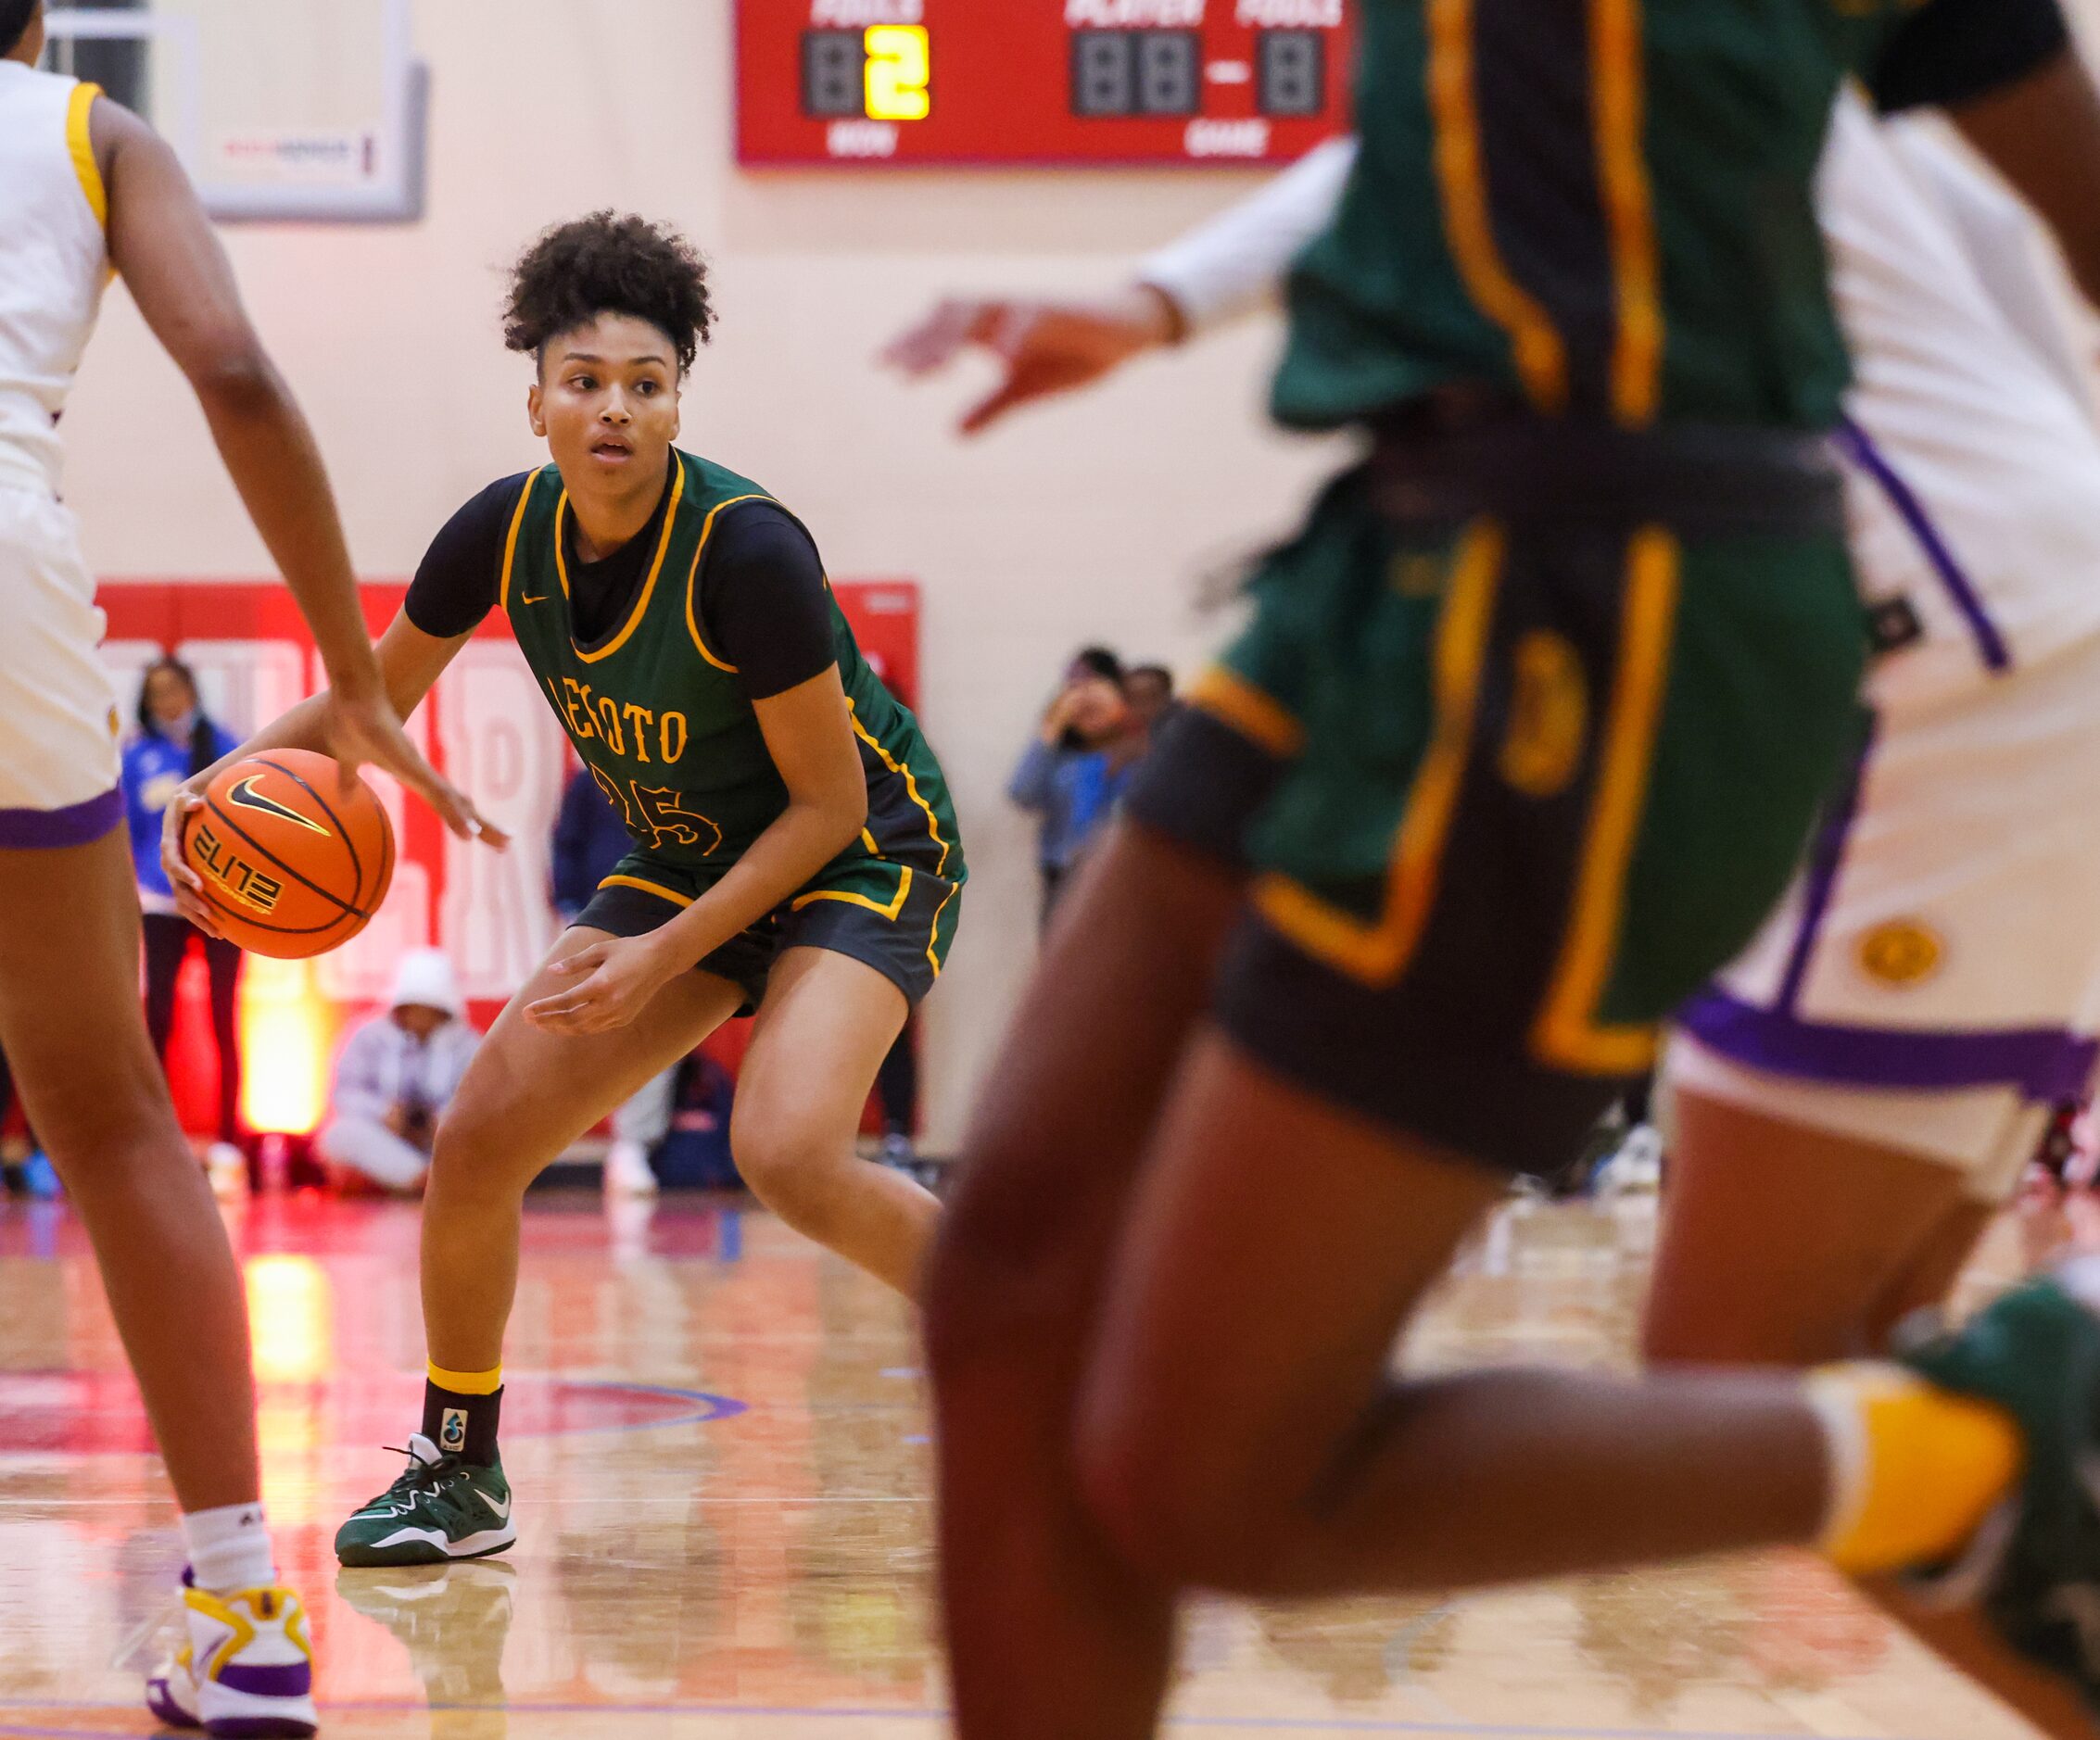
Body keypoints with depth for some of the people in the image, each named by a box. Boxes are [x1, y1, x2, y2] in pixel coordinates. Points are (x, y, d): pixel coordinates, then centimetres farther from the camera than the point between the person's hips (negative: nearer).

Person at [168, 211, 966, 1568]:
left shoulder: (749, 552, -28)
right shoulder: (506, 534, -11)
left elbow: (830, 803, -21)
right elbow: (376, 697, 6)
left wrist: (663, 956, -24)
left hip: (867, 855, -6)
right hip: (690, 857, 6)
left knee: (788, 1153, -31)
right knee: (479, 1140, -2)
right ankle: (459, 1473, 18)